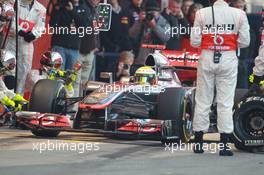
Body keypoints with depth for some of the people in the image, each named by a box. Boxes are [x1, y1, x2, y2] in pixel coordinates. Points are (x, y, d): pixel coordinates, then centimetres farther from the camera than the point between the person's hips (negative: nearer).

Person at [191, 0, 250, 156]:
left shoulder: (201, 13, -3)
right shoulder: (239, 14, -5)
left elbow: (195, 42, -4)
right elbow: (245, 42, -5)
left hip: (207, 58, 1)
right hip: (228, 59, -1)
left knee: (202, 101, 10)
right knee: (226, 102, 3)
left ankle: (198, 142, 13)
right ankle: (224, 144, 0)